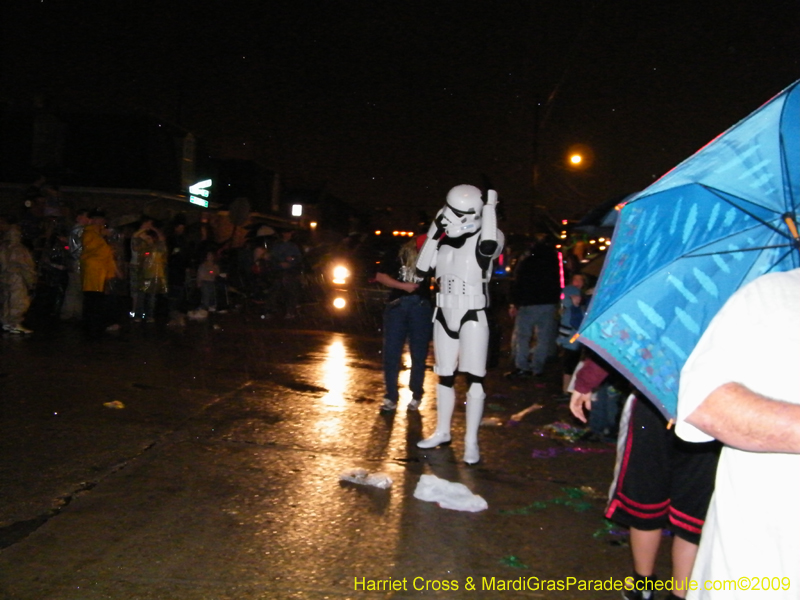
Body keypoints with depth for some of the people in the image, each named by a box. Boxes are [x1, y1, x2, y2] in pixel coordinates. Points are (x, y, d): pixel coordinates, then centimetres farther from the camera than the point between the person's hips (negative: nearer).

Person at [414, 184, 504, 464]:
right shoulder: (443, 240, 5)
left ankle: (471, 441, 1)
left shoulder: (483, 238, -9)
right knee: (445, 376, 14)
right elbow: (421, 273, 4)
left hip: (473, 318, -5)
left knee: (474, 378, -5)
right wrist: (433, 234, 0)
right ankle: (442, 431, 28)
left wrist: (490, 206, -22)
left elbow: (489, 247, -34)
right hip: (445, 316, 5)